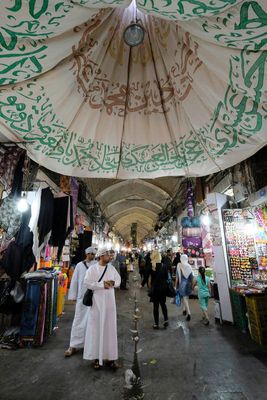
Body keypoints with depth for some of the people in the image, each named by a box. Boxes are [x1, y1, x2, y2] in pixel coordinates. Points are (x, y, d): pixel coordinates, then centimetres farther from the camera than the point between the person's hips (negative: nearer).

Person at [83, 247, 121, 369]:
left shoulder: (111, 268, 3)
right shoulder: (92, 268, -9)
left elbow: (119, 280, 9)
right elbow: (87, 282, -16)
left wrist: (113, 282, -13)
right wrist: (102, 284, -20)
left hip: (109, 302, 4)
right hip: (97, 302, -3)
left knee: (110, 328, 10)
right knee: (96, 328, 6)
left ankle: (111, 357, 23)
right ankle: (97, 357, 21)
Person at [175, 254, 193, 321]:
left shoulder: (179, 266, -13)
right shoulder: (189, 266, -5)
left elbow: (177, 277, -9)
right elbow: (191, 277, 1)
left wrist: (176, 285, 1)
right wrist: (192, 285, 13)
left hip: (182, 283, -4)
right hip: (188, 283, 4)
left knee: (184, 297, 2)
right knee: (186, 297, 21)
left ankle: (188, 313, -7)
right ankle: (184, 309, 34)